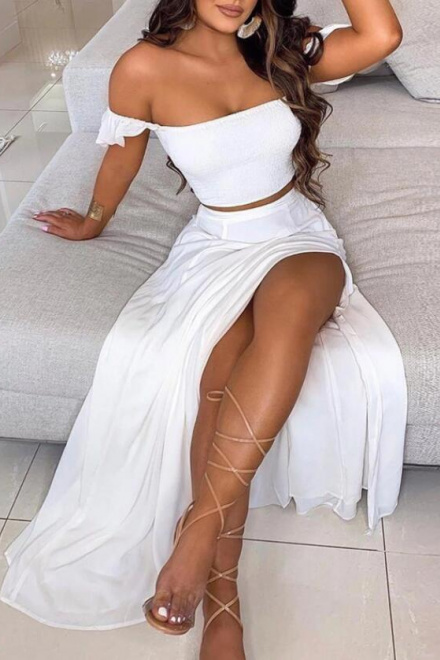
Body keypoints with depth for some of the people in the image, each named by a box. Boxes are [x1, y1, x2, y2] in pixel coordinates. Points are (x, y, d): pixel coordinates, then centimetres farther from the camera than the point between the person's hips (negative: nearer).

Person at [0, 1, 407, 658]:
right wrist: (93, 223, 24)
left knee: (290, 300, -37)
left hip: (301, 240, 2)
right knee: (222, 363, -33)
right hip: (217, 247, -1)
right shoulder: (146, 68, -6)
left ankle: (201, 524, -32)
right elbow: (122, 157, 9)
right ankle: (222, 598, -23)